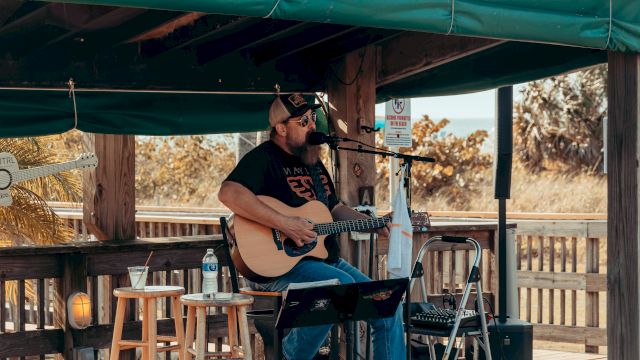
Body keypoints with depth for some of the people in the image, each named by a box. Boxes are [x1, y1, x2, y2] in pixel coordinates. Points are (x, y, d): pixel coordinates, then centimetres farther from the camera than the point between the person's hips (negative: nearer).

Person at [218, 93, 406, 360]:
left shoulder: (313, 162, 19)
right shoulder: (264, 158, -10)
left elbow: (335, 209, 28)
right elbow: (229, 193, -28)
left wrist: (378, 225, 13)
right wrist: (284, 223, -31)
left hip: (326, 261, 9)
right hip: (277, 266, -9)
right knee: (342, 284, -34)